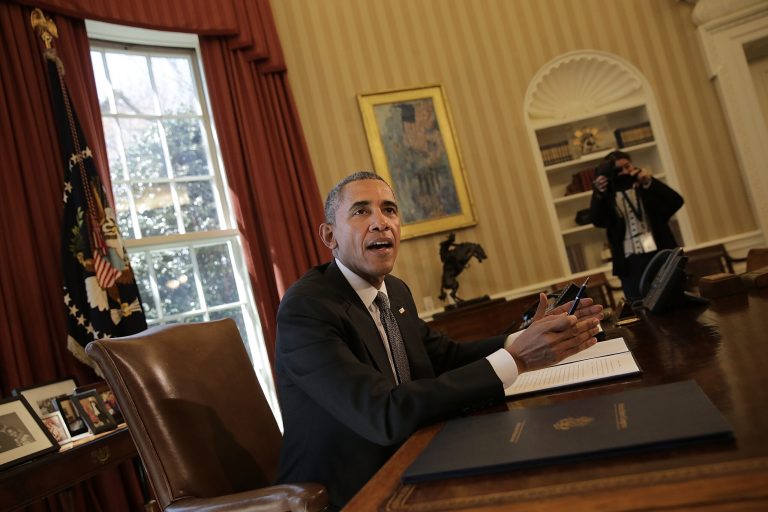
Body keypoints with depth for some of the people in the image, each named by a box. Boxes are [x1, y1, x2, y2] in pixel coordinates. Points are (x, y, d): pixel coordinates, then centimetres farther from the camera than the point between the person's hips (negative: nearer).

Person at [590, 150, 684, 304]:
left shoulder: (647, 186, 11)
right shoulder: (608, 196, 8)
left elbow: (676, 202, -4)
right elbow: (597, 220, -9)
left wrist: (650, 182, -14)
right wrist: (598, 193, -24)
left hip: (660, 255, 1)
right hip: (630, 262, -1)